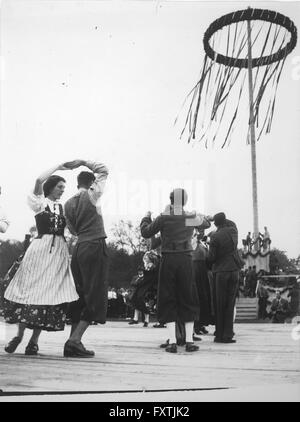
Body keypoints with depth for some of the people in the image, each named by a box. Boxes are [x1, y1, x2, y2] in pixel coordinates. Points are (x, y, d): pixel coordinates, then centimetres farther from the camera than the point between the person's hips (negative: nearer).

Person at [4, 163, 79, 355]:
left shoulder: (62, 207, 17)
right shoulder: (40, 202, 4)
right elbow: (39, 181, -12)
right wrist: (58, 167, -5)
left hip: (59, 252, 4)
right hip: (41, 248, -4)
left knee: (52, 292, -4)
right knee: (30, 289, -6)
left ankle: (34, 340, 1)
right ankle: (19, 334, 7)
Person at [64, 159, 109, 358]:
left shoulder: (68, 204, 12)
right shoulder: (92, 195, -3)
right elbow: (104, 170, 7)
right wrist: (82, 162, 9)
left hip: (78, 248, 7)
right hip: (95, 247, -7)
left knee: (80, 295, 12)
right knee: (95, 296, -4)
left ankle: (73, 339, 11)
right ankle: (75, 340, -11)